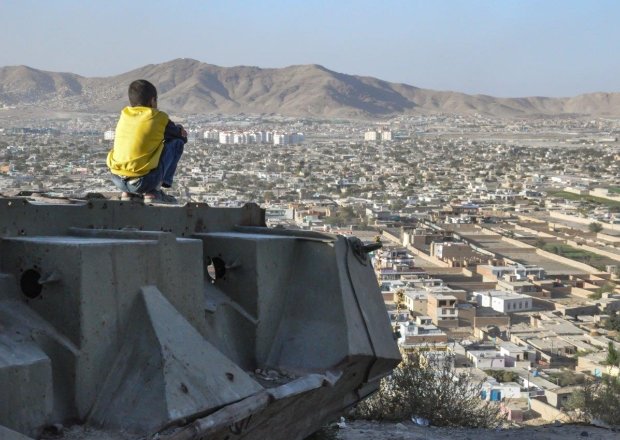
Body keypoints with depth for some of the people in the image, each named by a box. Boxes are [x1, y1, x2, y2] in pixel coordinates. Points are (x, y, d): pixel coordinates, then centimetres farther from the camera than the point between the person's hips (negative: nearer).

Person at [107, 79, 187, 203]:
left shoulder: (124, 115, 15)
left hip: (117, 180, 6)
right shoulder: (159, 118, 1)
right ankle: (154, 191, 7)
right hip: (144, 181, -6)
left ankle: (128, 193, 19)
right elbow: (182, 137, 16)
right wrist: (179, 131, 38)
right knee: (177, 142, 11)